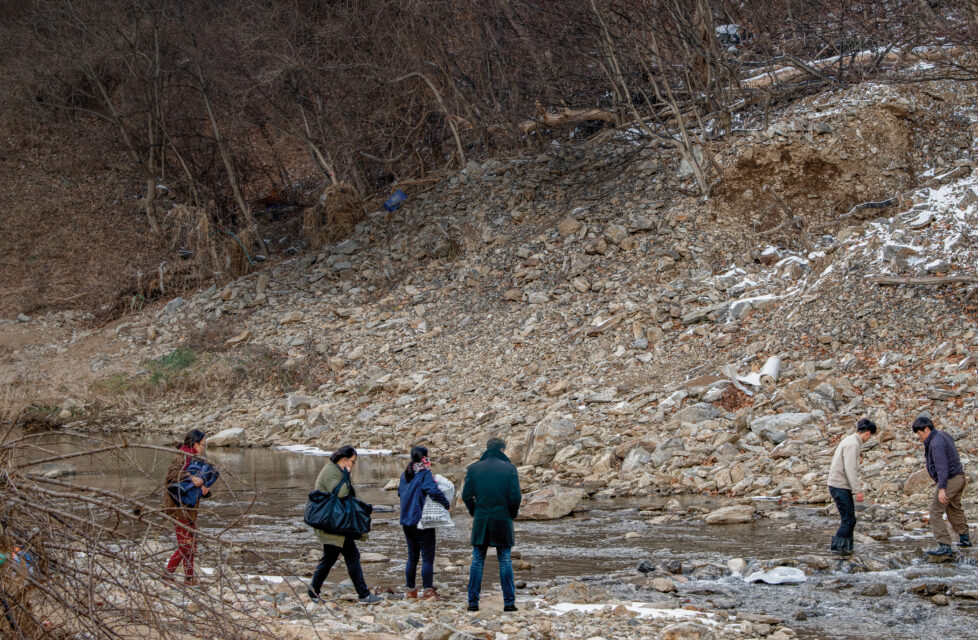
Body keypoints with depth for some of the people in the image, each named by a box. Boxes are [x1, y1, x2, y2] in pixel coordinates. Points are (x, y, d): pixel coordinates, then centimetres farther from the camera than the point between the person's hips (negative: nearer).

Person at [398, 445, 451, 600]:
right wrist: (447, 504, -15)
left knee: (412, 557, 15)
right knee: (427, 557, -2)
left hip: (406, 522, 7)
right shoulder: (425, 474, -13)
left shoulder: (405, 475, 9)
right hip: (422, 521, -7)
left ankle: (410, 590, 17)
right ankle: (428, 591, -5)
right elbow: (434, 490, -25)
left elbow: (400, 492, 20)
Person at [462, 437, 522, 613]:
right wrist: (513, 513, 9)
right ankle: (509, 602, 3)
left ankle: (473, 601, 5)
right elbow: (515, 497, -7)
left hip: (480, 520, 1)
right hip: (502, 520, -1)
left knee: (477, 561, 7)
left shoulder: (474, 469, 2)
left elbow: (466, 495, 0)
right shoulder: (509, 469, -4)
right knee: (505, 561, 5)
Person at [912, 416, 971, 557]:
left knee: (936, 513, -9)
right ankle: (964, 538, 41)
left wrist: (942, 488, -34)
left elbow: (942, 466, -29)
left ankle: (945, 546, -15)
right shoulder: (942, 435, 10)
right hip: (959, 477, 11)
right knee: (954, 509, 28)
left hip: (949, 480, -11)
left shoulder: (936, 443, -22)